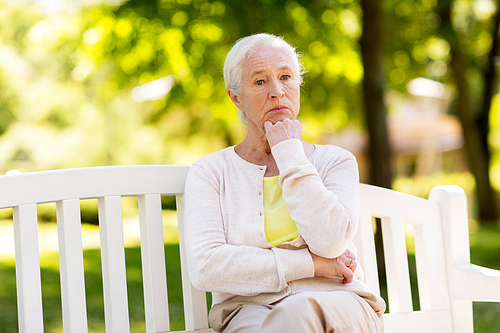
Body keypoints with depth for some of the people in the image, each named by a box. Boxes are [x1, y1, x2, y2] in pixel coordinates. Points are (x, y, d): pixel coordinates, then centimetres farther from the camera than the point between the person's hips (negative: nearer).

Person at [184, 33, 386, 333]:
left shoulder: (334, 161, 12)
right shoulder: (210, 172, 10)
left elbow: (330, 242, -9)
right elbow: (205, 267, -6)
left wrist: (289, 151, -2)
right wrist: (310, 264, -8)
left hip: (340, 307, 2)